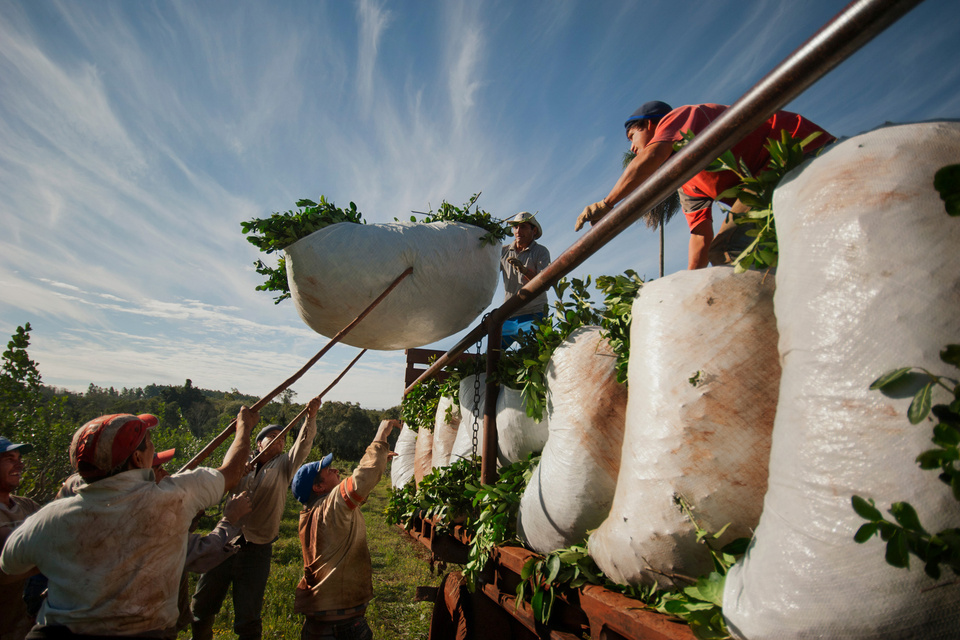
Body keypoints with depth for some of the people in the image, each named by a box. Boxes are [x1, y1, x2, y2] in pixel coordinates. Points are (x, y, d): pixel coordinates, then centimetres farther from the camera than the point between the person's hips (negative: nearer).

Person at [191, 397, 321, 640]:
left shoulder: (283, 467, 2)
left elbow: (303, 445, -13)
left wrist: (310, 417, -30)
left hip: (256, 551, -2)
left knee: (248, 620, 4)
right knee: (201, 607, 16)